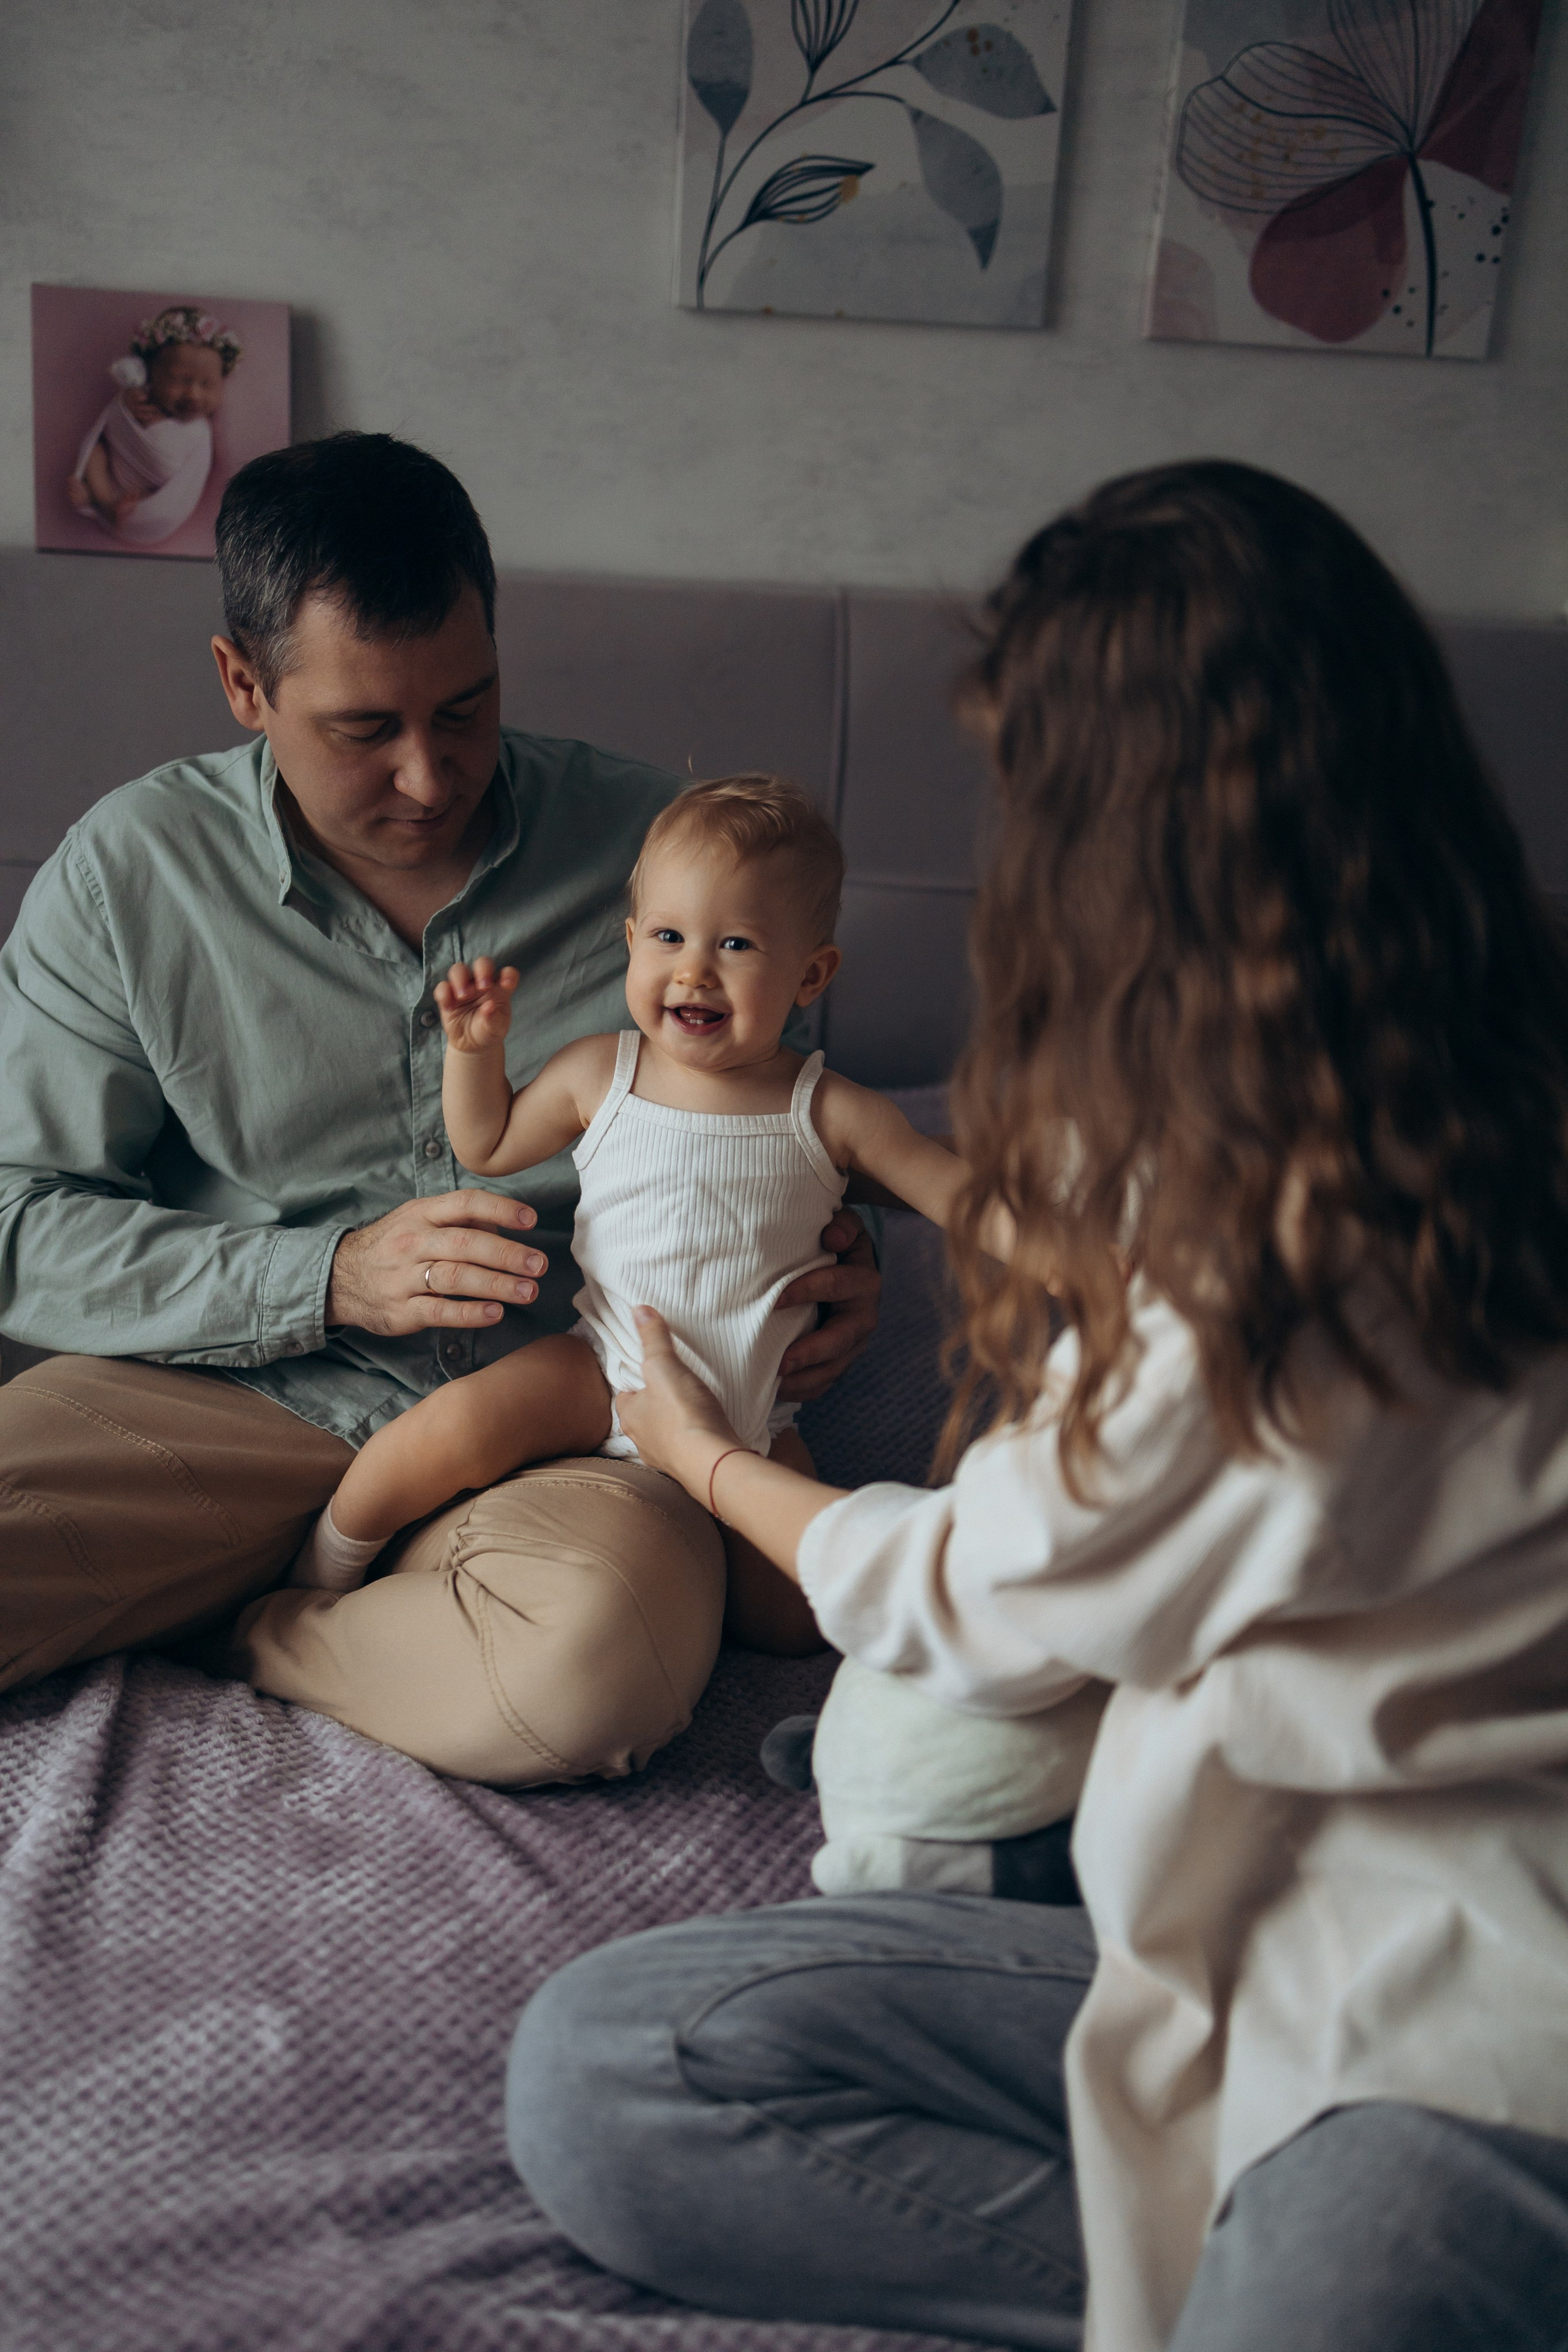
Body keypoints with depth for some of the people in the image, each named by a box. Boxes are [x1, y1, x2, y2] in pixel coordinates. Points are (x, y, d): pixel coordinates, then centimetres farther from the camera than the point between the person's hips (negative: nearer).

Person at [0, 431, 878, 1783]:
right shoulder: (129, 872, 0)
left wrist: (839, 1264, -9)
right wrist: (330, 1276, -15)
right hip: (233, 1392, 0)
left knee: (608, 1649, -34)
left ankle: (233, 1633, -7)